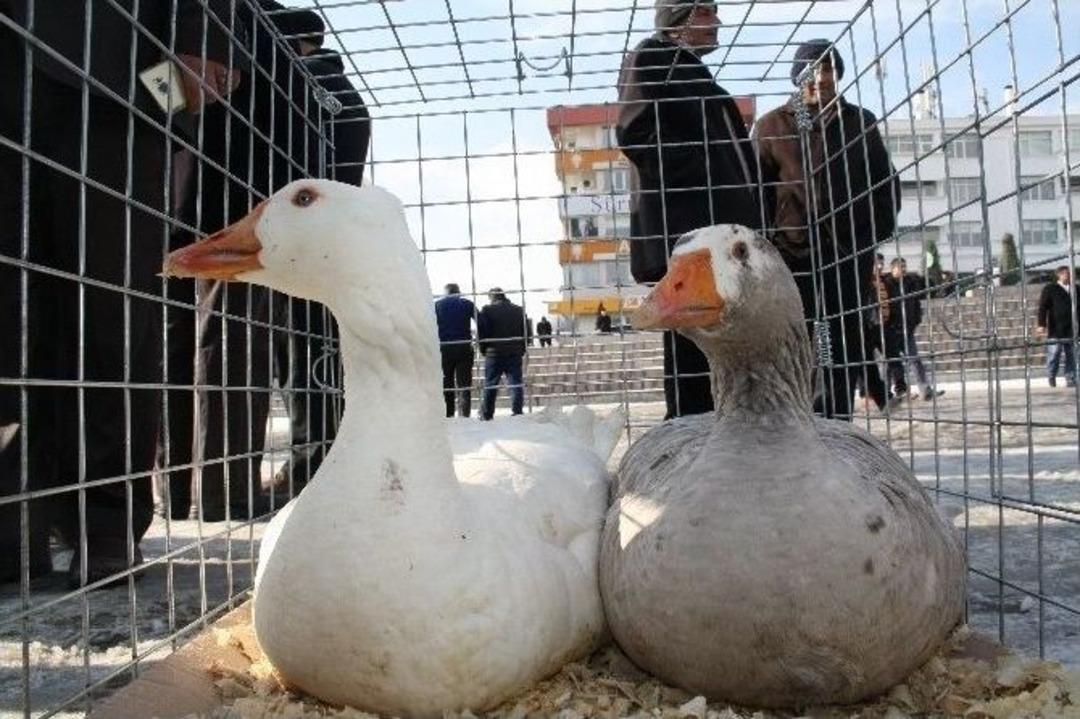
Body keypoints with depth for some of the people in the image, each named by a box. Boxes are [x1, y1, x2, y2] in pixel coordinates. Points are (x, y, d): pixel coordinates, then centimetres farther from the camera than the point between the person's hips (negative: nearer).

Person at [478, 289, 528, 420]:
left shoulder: (487, 310, -3)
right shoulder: (519, 311, 9)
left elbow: (481, 332, -6)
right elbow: (526, 333, 9)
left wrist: (484, 350, 6)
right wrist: (522, 350, 14)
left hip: (494, 354, -2)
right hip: (515, 354, 2)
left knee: (490, 385, 6)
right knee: (516, 384, 4)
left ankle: (486, 415, 10)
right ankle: (517, 413, 0)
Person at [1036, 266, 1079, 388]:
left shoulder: (1076, 289, 15)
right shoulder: (1050, 289, 2)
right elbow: (1043, 308, -3)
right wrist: (1041, 324, -12)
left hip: (1071, 330, 4)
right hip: (1056, 331, -4)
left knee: (1072, 357, 5)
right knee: (1054, 354, -4)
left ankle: (1071, 381, 10)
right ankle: (1051, 377, 13)